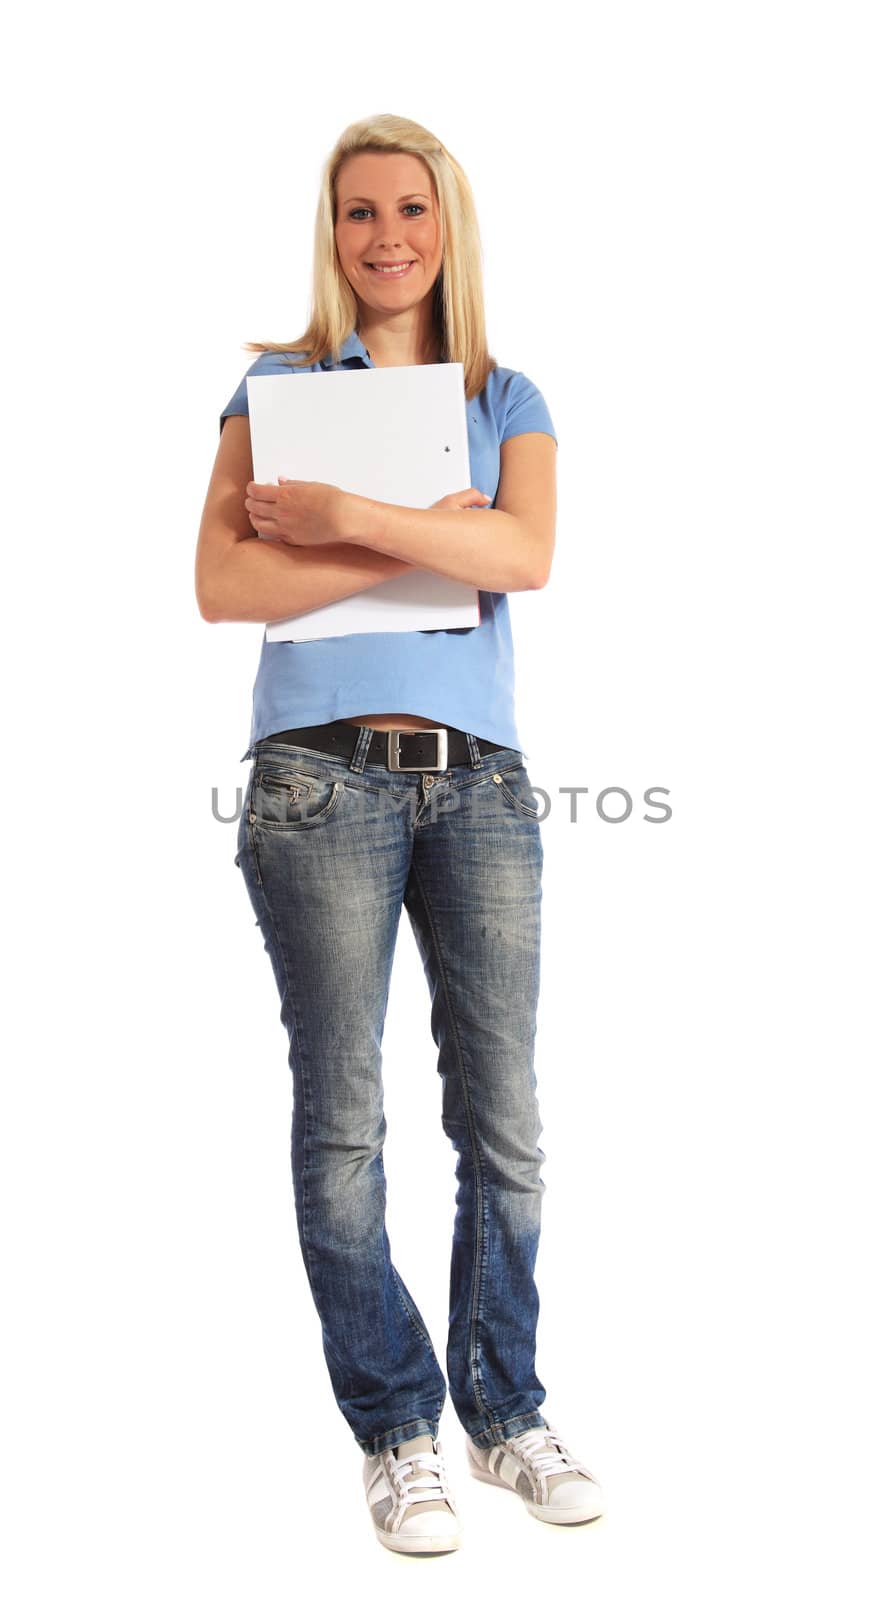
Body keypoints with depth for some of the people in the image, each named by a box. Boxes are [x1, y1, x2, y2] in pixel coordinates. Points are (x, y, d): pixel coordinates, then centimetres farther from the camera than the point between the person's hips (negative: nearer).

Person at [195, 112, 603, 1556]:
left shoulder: (509, 400, 16)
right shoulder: (280, 385, 11)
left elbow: (529, 553, -5)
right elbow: (222, 583, -4)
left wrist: (347, 516, -12)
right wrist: (425, 538, -7)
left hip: (478, 779, 2)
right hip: (324, 774, -2)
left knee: (506, 1119, 4)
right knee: (343, 1117, 1)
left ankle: (504, 1412, 23)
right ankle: (396, 1430, 19)